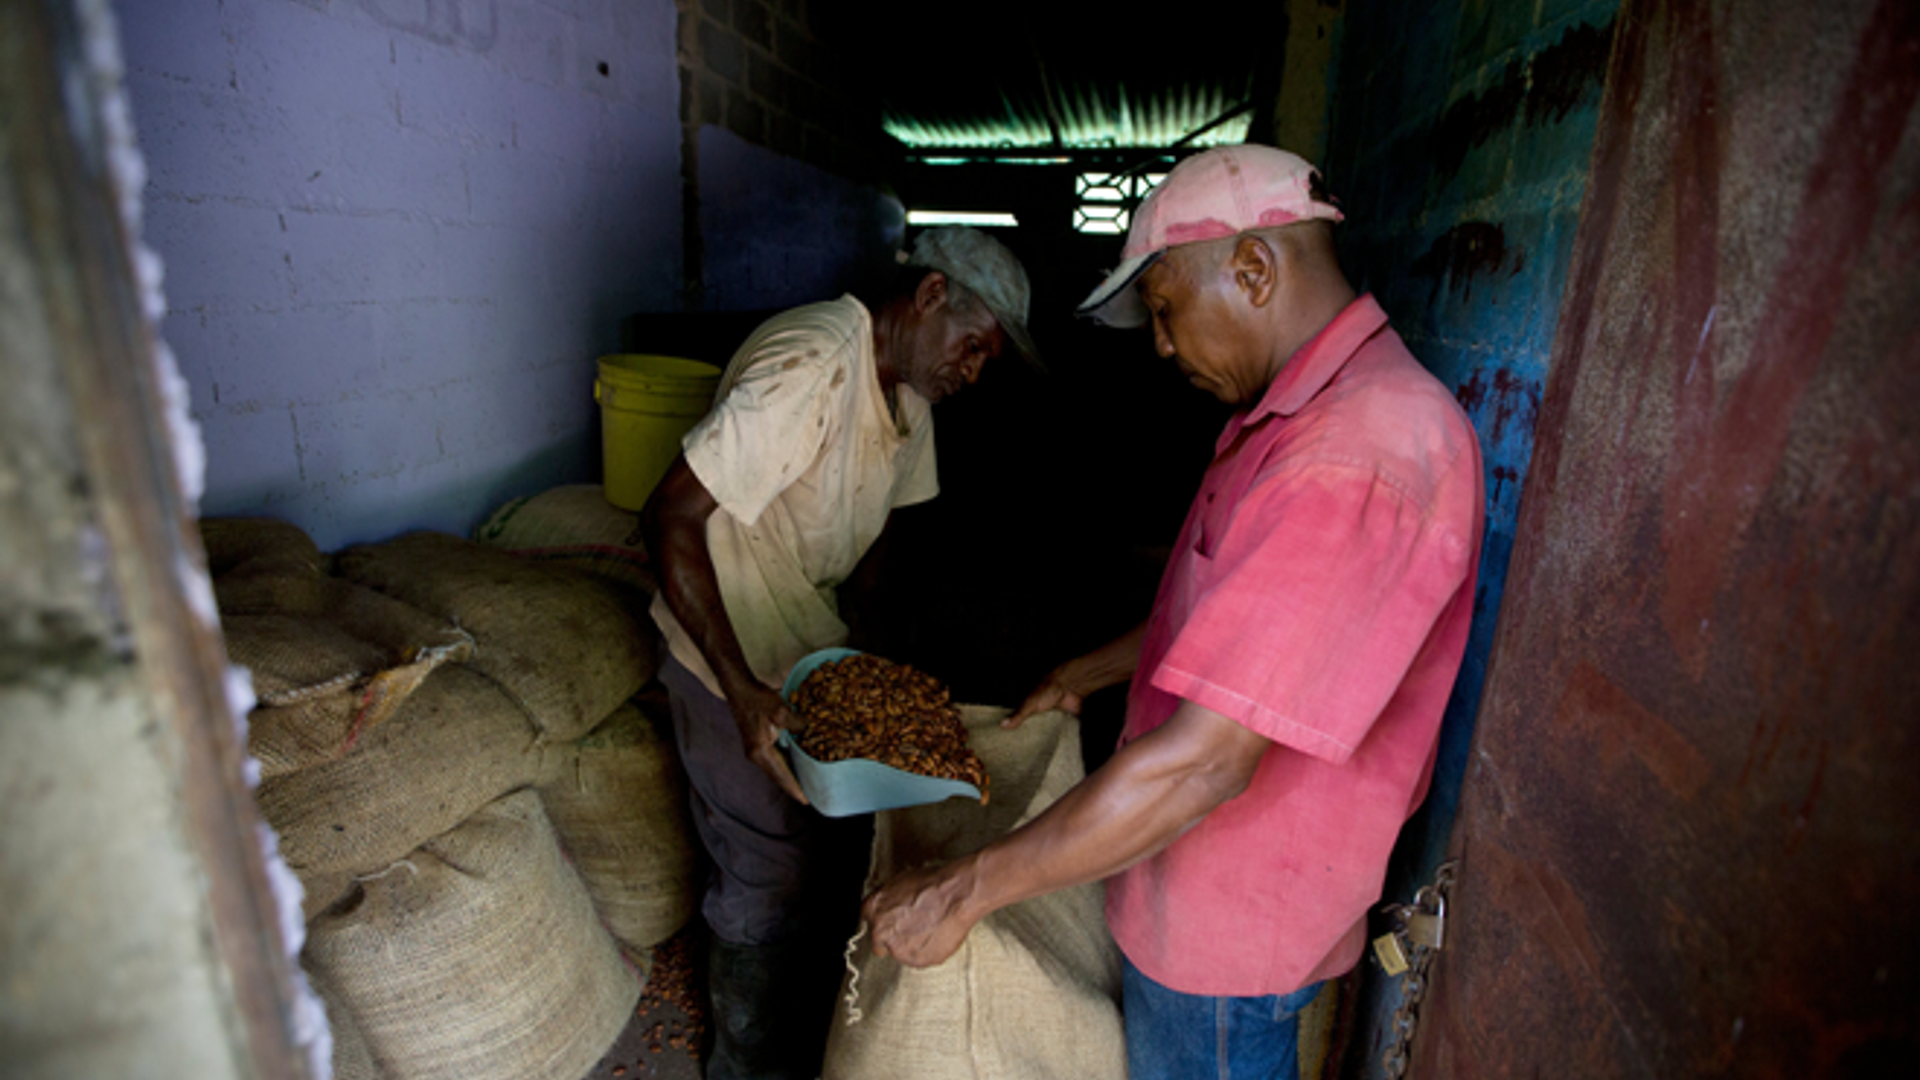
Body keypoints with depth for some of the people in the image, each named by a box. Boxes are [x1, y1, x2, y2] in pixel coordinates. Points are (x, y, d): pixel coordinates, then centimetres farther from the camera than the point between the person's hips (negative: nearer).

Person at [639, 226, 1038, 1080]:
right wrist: (744, 690, -35)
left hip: (815, 654, 9)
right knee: (769, 878, 5)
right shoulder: (809, 366, -28)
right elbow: (671, 518, -30)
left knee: (830, 844, 21)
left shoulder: (909, 394, 2)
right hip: (732, 663, -8)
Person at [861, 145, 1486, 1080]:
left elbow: (1203, 762, -34)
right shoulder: (1304, 412, 5)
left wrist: (965, 890, -26)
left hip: (1231, 930, -8)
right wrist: (1098, 668, 17)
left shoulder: (1356, 459, -31)